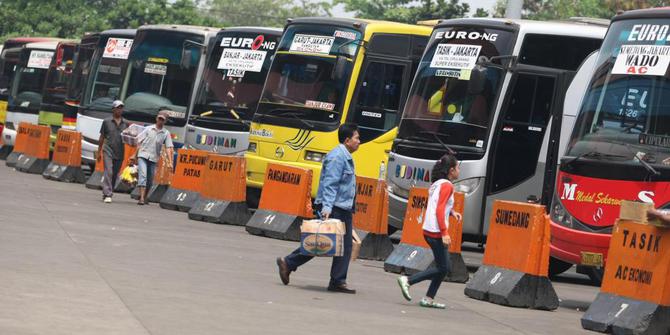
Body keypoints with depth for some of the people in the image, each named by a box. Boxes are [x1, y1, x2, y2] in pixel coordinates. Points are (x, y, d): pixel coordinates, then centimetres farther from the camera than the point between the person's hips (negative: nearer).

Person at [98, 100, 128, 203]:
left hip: (119, 153, 3)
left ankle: (106, 193, 21)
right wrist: (99, 152, 6)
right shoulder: (107, 122, 4)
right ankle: (107, 195, -20)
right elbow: (102, 137, 8)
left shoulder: (125, 123, 10)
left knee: (114, 175, 8)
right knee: (108, 172, -15)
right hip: (108, 151, -3)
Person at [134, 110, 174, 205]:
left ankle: (145, 198, 22)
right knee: (142, 175, -17)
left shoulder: (166, 133, 5)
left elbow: (169, 148, 0)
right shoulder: (148, 129, 4)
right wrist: (136, 154, 4)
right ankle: (141, 197, -24)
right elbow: (139, 141, 7)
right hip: (143, 155, -2)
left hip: (153, 158, 2)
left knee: (149, 180, 8)